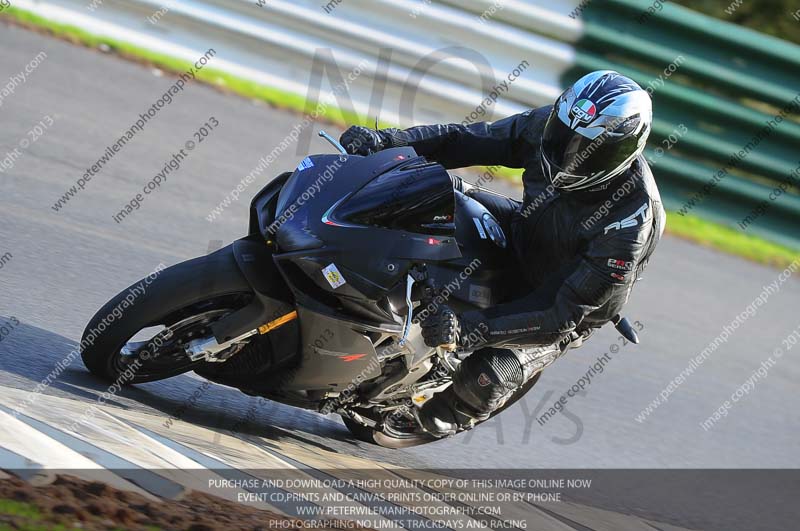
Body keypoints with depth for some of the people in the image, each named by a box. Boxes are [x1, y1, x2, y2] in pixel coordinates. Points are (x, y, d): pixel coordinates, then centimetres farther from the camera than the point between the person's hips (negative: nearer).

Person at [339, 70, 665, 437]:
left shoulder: (630, 224, -38)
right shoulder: (550, 126, -23)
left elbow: (566, 313, -36)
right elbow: (468, 141, -13)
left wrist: (472, 329, -46)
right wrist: (384, 142, -27)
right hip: (522, 234, 6)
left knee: (484, 379, -23)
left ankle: (446, 418, 14)